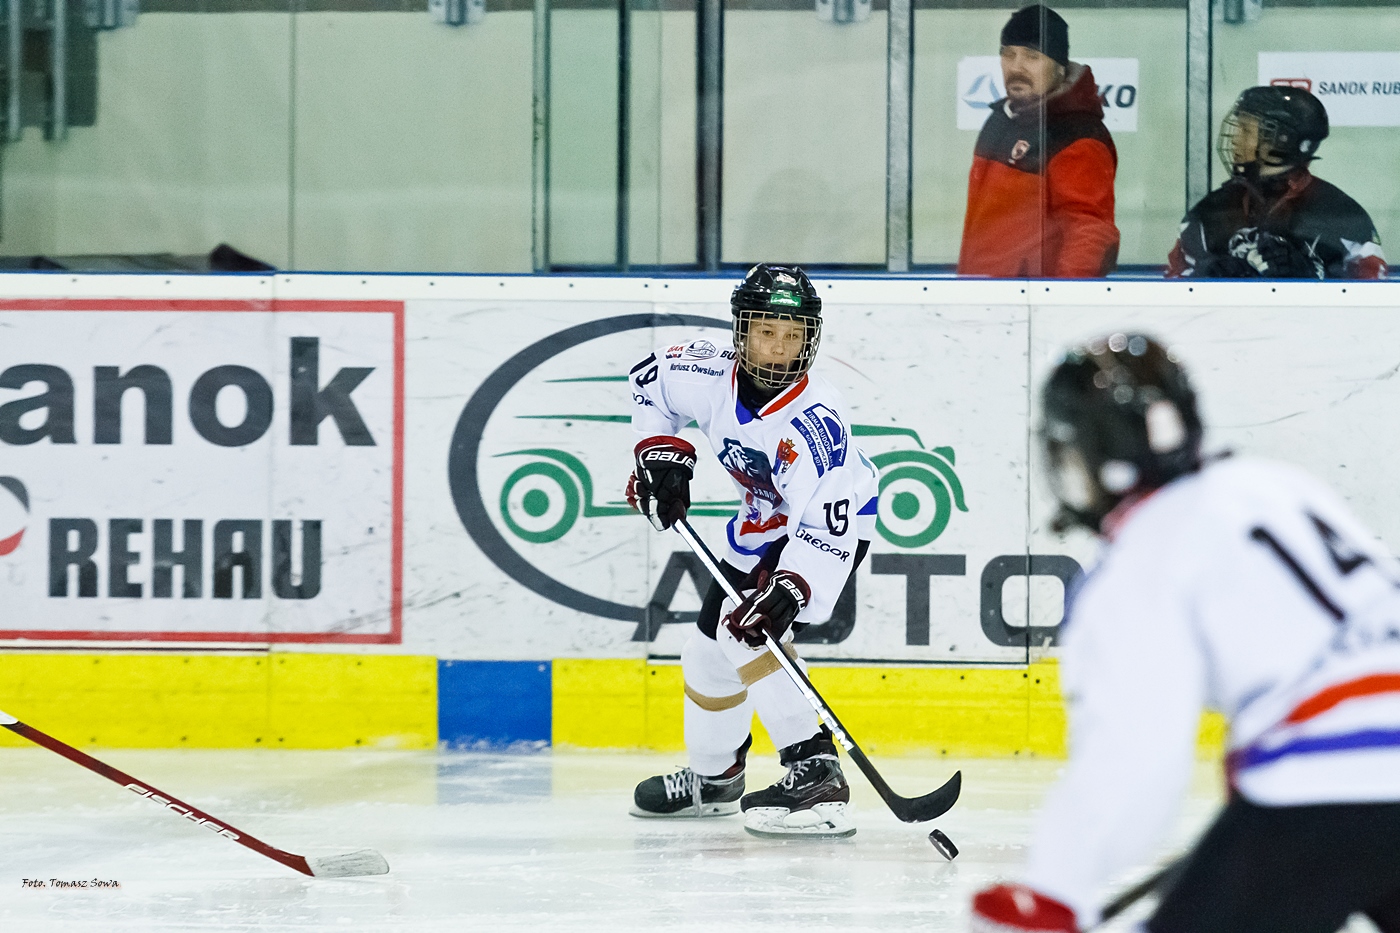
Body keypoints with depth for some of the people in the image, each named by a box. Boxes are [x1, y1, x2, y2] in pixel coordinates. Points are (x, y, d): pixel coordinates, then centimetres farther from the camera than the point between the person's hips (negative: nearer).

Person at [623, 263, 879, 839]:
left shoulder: (813, 421, -36)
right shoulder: (711, 375, -19)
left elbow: (827, 530, -41)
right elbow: (650, 380, 4)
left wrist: (791, 589, -53)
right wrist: (660, 451, -7)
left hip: (830, 524, -8)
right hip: (765, 525, 8)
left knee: (749, 628, -27)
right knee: (710, 646, 16)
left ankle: (815, 772, -31)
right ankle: (713, 778, 41)